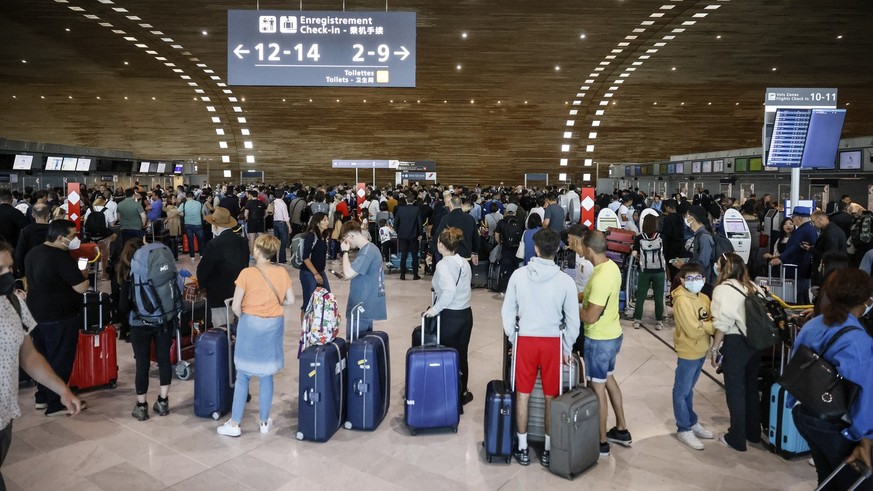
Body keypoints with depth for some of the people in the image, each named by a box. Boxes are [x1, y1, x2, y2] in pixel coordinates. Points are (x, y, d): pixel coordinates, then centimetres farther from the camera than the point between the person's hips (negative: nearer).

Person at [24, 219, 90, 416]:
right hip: (59, 317, -9)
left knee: (43, 356, 20)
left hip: (37, 313, 9)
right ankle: (56, 404, 11)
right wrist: (83, 273, -3)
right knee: (60, 359, 3)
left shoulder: (33, 253, 6)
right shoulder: (61, 257, -22)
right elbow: (81, 287, -23)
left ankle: (42, 397, 31)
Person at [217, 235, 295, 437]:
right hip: (274, 325, 3)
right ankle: (264, 421, 23)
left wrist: (244, 318, 9)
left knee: (242, 376, 8)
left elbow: (236, 306, -10)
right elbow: (290, 301, 1)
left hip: (251, 324, -3)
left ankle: (234, 424, 14)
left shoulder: (247, 273, -13)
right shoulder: (282, 272, -3)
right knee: (266, 375, 13)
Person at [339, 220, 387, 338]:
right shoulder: (370, 248, 11)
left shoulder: (367, 251, -19)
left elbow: (348, 274, -26)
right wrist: (345, 274, 8)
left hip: (361, 308, -10)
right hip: (367, 306, 10)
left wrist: (345, 252, -15)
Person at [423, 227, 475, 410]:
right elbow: (464, 288, 7)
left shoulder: (443, 265, -17)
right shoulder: (465, 263, 3)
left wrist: (435, 308, -21)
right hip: (466, 313, 7)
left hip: (449, 316, -7)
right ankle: (462, 393, 29)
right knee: (462, 355, 17)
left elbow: (449, 290, -31)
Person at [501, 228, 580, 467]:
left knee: (522, 395, 12)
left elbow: (507, 312, -1)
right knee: (551, 398, 11)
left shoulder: (518, 275, -7)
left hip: (525, 340, 1)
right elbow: (573, 319, -3)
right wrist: (567, 348, 10)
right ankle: (548, 450, 21)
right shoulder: (566, 281, -9)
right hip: (553, 342, 0)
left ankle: (523, 449, 21)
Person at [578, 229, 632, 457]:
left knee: (597, 388, 4)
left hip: (599, 340, -9)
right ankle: (621, 430, 37)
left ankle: (601, 443, 16)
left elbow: (590, 317, -26)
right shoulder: (611, 266, 1)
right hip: (613, 335, 10)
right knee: (608, 379, 24)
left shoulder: (600, 278, -29)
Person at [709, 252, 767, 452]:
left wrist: (714, 348, -10)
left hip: (735, 343, -7)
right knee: (751, 387, 19)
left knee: (735, 391, 4)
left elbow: (723, 324, -17)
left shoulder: (723, 289, -12)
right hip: (755, 342, 7)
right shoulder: (752, 286, 9)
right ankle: (753, 433, 32)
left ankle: (737, 438, 13)